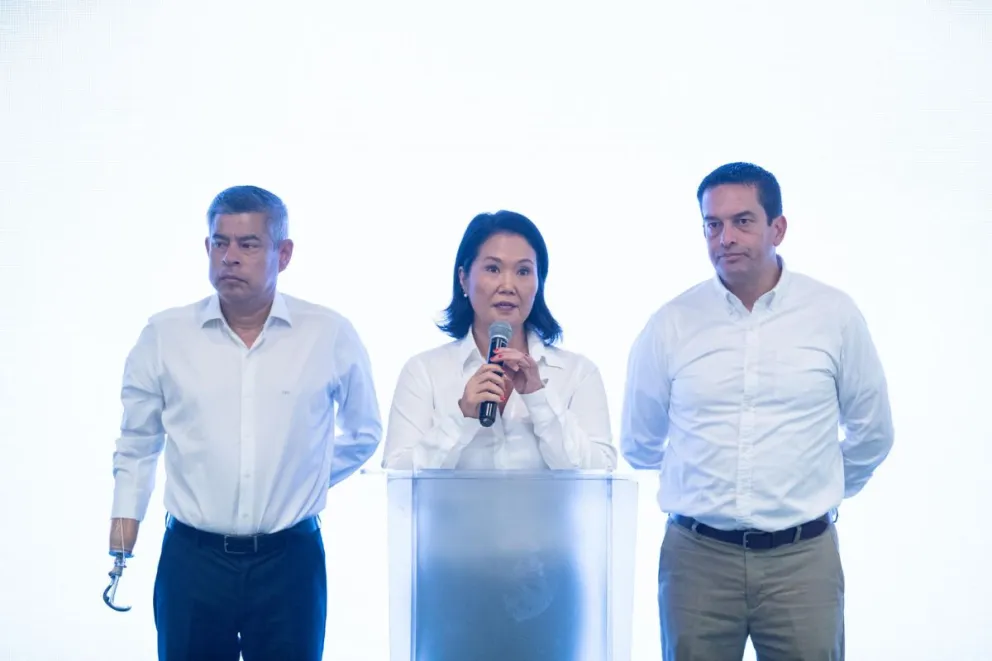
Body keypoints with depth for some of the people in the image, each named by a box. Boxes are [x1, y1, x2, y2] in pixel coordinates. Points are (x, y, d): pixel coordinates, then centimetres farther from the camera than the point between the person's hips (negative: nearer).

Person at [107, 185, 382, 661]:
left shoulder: (331, 336, -2)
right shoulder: (164, 335, 0)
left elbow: (363, 434, 13)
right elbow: (138, 439, 12)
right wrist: (126, 513, 6)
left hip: (290, 560, 0)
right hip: (191, 559, 1)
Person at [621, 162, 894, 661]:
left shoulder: (835, 315, -1)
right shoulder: (670, 325, -2)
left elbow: (871, 433, 12)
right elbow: (639, 445, 11)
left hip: (803, 557, 0)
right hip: (697, 556, 0)